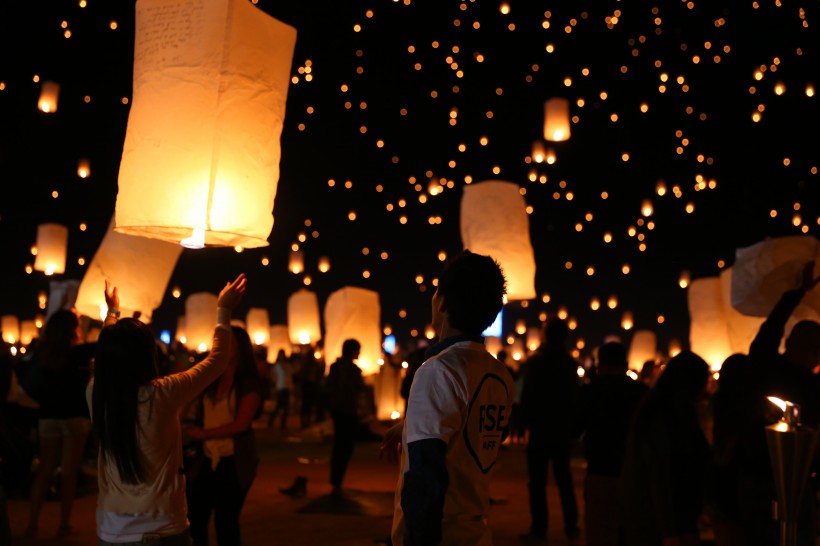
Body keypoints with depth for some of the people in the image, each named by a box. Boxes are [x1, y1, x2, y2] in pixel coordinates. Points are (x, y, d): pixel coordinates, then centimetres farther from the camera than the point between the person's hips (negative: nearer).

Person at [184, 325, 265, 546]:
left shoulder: (249, 382, -4)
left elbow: (241, 424, -11)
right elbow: (199, 417, 11)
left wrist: (203, 434, -11)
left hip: (235, 461, -5)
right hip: (207, 458, 5)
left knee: (225, 522, 4)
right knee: (193, 519, 4)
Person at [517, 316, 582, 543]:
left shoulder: (535, 360, -10)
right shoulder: (571, 362, 3)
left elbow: (527, 396, -9)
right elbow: (575, 396, 6)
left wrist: (525, 421, 1)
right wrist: (572, 426, 12)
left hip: (541, 428, -4)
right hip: (564, 428, 5)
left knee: (538, 480, 0)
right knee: (564, 477, 15)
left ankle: (539, 529, -1)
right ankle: (571, 527, 16)